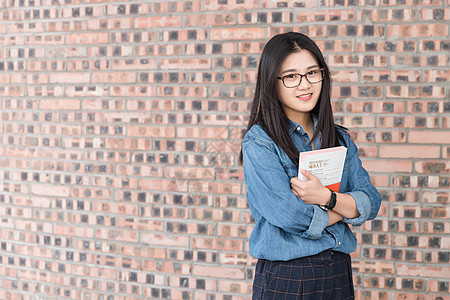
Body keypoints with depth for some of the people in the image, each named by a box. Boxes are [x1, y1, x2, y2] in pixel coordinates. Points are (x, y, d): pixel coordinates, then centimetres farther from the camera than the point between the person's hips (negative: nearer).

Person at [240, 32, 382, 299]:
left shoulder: (339, 138, 6)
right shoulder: (259, 142, -11)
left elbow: (371, 202, -1)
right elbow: (289, 216, -20)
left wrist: (326, 197, -18)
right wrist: (347, 208, -7)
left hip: (339, 272, 5)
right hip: (284, 277, -5)